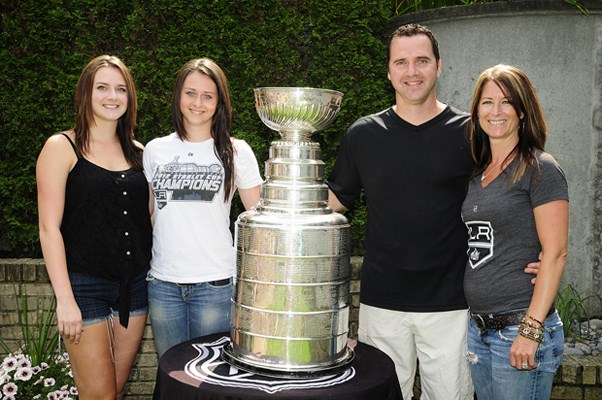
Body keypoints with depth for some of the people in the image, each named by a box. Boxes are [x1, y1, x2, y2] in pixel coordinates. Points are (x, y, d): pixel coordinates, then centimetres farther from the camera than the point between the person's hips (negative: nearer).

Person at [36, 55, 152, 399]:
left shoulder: (138, 152, 9)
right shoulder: (62, 148, -5)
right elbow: (50, 228, -9)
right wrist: (65, 299, -14)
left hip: (135, 286, 5)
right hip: (85, 287, -4)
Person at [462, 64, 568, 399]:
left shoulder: (540, 168, -9)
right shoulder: (479, 173, 11)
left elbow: (555, 253, -14)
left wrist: (531, 330, -18)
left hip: (520, 329, -7)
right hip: (479, 326, 7)